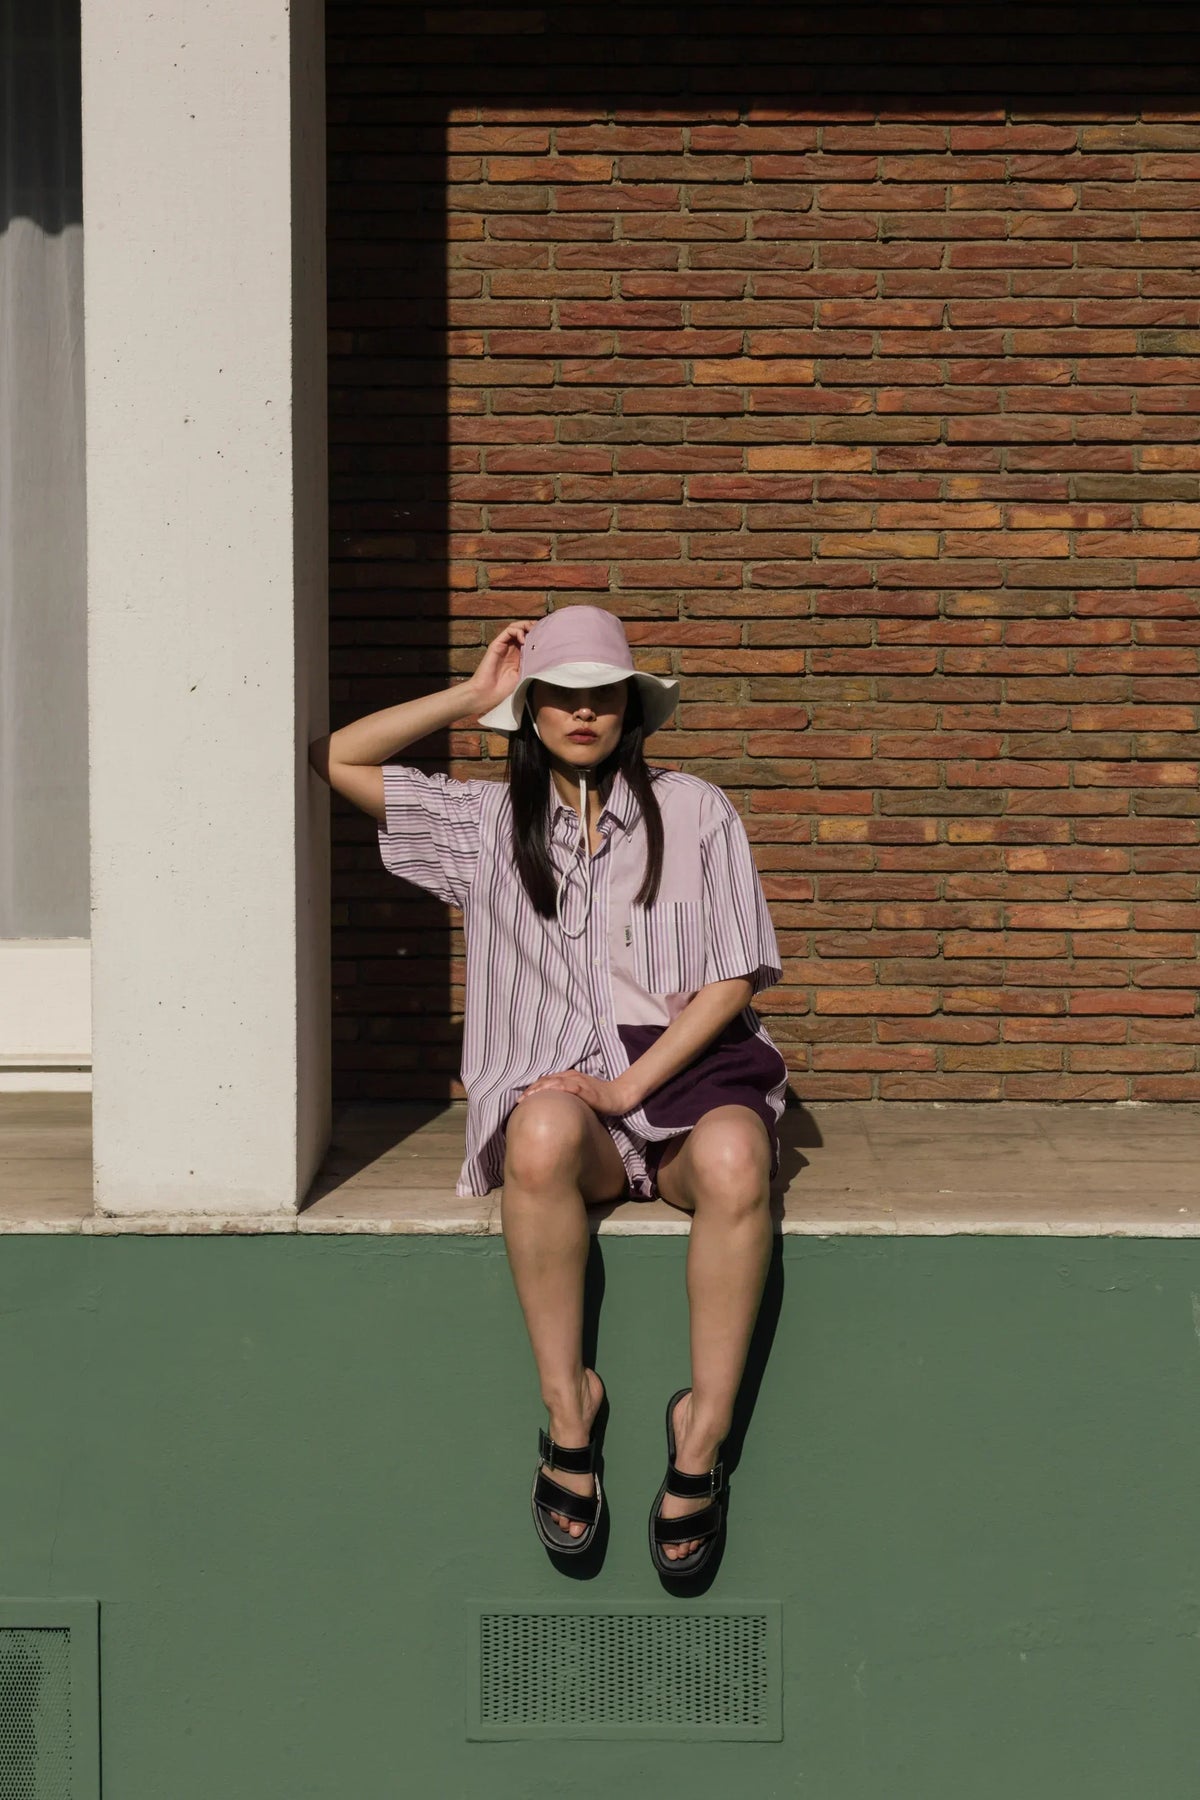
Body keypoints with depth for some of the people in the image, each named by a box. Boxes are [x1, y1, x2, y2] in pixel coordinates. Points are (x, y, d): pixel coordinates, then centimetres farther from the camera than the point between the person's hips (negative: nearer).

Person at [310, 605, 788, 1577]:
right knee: (545, 1132, -38)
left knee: (734, 1156, -37)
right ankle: (567, 1401, -23)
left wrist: (630, 1084, -9)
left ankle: (705, 1426, -26)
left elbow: (735, 976, 4)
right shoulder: (490, 822, 16)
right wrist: (472, 694, 13)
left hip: (687, 1069, 0)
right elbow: (334, 760, 14)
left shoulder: (696, 811, 10)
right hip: (558, 1085, 1)